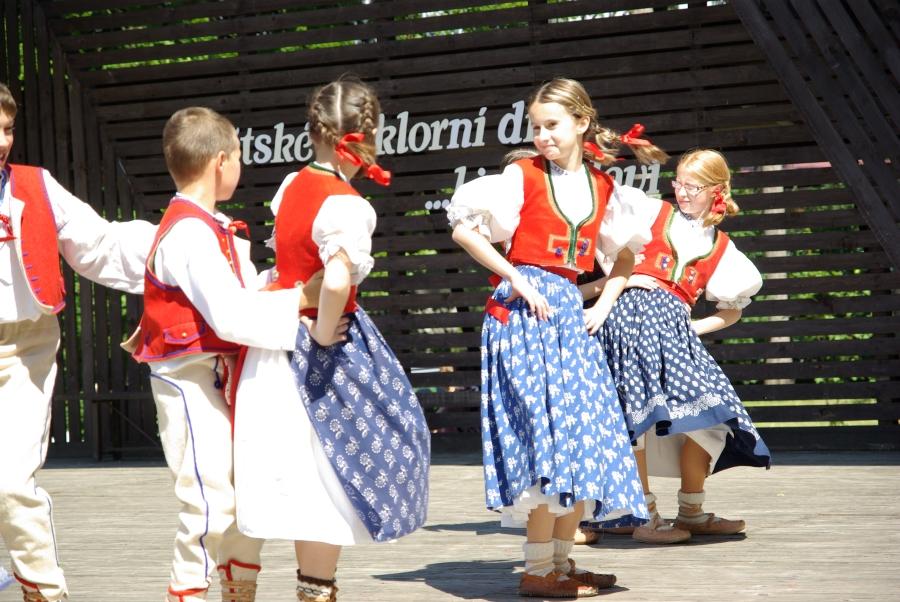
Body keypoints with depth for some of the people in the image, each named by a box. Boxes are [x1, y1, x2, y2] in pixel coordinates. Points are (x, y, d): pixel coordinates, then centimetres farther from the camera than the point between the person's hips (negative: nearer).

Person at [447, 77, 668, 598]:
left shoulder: (601, 187, 11)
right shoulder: (522, 176, -3)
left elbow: (626, 252, 25)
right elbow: (464, 229, -10)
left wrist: (604, 306, 11)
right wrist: (517, 280, -13)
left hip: (570, 313, 6)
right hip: (525, 310, -6)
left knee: (585, 438, 5)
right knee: (547, 433, -13)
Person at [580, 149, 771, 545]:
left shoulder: (722, 249, 18)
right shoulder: (650, 212, 10)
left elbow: (732, 311, 23)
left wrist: (695, 327, 11)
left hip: (675, 327, 4)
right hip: (632, 309, -4)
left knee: (709, 416, -4)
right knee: (636, 415, -14)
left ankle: (692, 513, 10)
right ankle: (645, 518, -11)